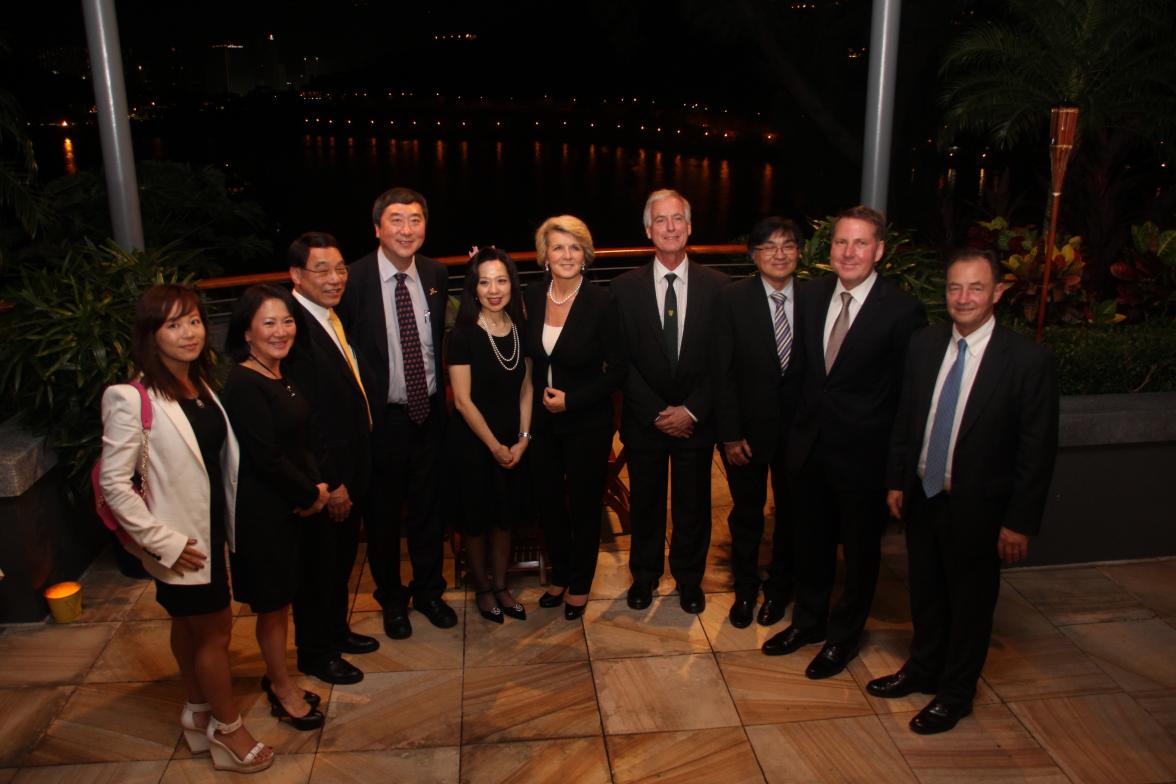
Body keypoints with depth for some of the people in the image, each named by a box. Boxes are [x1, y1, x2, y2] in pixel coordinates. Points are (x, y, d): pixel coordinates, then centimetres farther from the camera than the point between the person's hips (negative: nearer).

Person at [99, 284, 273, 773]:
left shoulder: (202, 384, 1)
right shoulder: (131, 399, -21)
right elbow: (113, 484, -19)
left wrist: (232, 520, 5)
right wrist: (163, 543, -17)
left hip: (211, 528, 6)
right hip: (181, 542, -6)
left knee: (189, 623, 23)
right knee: (215, 629, 7)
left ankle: (199, 709, 41)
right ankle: (228, 729, 27)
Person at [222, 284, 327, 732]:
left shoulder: (284, 377, 6)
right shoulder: (243, 385, -21)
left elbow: (305, 438, 11)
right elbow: (267, 457, -22)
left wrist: (316, 485, -3)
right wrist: (312, 494, -10)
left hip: (295, 505, 8)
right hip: (263, 510, -8)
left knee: (282, 598, 19)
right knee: (272, 602, 9)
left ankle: (277, 677, 36)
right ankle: (282, 687, 27)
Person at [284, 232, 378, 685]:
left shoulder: (333, 317, 5)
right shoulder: (294, 328, -24)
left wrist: (354, 474, 10)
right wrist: (328, 484, -20)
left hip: (348, 471, 9)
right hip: (322, 480, -9)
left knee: (341, 559, 24)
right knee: (318, 566, 11)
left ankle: (336, 631, 44)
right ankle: (314, 653, 30)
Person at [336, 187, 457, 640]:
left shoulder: (436, 275, 0)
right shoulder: (353, 279, -14)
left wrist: (440, 391, 5)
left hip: (429, 411, 4)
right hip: (381, 415, -3)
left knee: (428, 508, 17)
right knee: (383, 513, 13)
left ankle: (428, 590, 39)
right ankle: (391, 599, 35)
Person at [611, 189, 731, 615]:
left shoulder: (717, 286, -3)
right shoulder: (625, 287, -4)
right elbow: (622, 360, -5)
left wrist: (692, 411, -12)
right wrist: (656, 413, -11)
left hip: (696, 419, 0)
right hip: (644, 420, 0)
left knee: (693, 505, 13)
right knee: (645, 504, 14)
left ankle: (689, 578, 35)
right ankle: (645, 575, 35)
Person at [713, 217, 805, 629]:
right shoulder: (733, 298, -10)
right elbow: (723, 372, -10)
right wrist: (730, 434, -13)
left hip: (798, 425, 2)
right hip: (749, 425, -1)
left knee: (791, 510, 17)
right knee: (746, 513, 14)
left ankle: (779, 587, 39)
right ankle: (745, 589, 36)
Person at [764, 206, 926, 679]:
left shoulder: (902, 311, -16)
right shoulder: (814, 295, 0)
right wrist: (802, 423, 3)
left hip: (863, 452, -5)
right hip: (810, 442, 5)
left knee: (860, 549, 15)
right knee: (812, 540, 21)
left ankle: (843, 636, 35)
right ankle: (808, 620, 43)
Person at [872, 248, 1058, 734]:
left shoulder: (1028, 360, -16)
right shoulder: (924, 345, -1)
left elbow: (1038, 450, -13)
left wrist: (1020, 521, -13)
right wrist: (896, 480, 8)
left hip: (977, 507, -4)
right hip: (922, 496, 5)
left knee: (970, 602, 13)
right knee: (925, 592, 21)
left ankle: (954, 694, 34)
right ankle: (922, 669, 44)